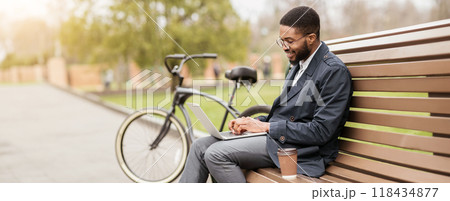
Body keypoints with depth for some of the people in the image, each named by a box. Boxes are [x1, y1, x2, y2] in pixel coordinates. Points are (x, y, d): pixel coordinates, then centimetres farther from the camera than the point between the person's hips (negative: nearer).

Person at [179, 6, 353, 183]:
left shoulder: (335, 71, -14)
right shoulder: (299, 64, 15)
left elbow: (321, 131, -20)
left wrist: (267, 126, -16)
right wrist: (254, 122, 3)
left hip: (298, 148, -9)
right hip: (273, 134, 9)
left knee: (216, 154, -22)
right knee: (201, 146, -1)